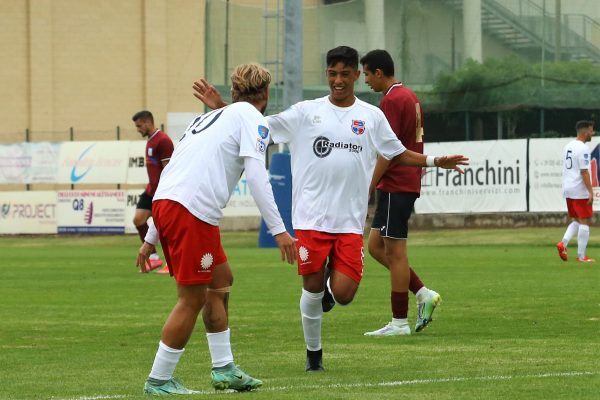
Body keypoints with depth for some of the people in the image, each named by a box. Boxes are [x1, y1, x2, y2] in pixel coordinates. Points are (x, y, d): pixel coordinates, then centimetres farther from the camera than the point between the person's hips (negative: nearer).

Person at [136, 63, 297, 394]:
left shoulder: (209, 117, 29)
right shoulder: (252, 118, 5)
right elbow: (256, 174, -10)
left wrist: (152, 238, 30)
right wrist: (278, 229, -11)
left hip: (164, 202, 9)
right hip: (193, 210, -9)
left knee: (221, 279, 20)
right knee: (192, 299, -1)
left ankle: (223, 369, 22)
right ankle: (158, 381, 2)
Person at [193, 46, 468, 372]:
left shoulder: (372, 116, 9)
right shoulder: (306, 112, 4)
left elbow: (399, 154, 16)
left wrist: (434, 161, 2)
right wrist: (220, 107, -4)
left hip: (350, 222, 1)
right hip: (311, 219, -1)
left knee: (343, 294, -8)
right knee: (312, 288, 0)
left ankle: (331, 286, 28)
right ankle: (313, 353, 20)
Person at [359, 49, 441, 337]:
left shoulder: (391, 100, -14)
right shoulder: (409, 97, 17)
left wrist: (371, 184, -14)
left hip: (395, 186, -10)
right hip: (408, 182, 10)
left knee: (394, 252, -4)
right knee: (375, 246, 13)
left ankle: (399, 322, -1)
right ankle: (423, 294, 9)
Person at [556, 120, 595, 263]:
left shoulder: (568, 146, 13)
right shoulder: (582, 148, -15)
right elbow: (584, 172, -19)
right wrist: (591, 192, -17)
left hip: (568, 190, 8)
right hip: (580, 191, -8)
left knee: (576, 220, 18)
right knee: (585, 222, -1)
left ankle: (563, 243, -2)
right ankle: (581, 256, -1)